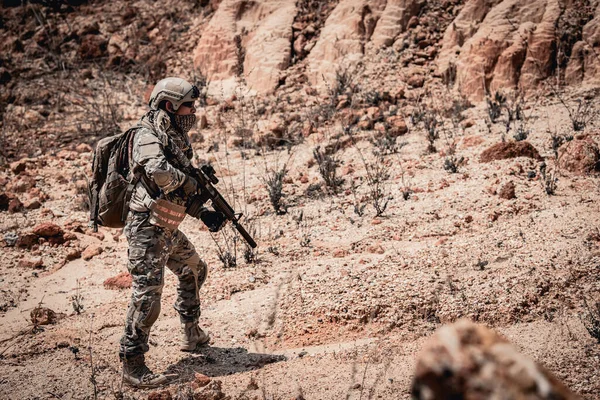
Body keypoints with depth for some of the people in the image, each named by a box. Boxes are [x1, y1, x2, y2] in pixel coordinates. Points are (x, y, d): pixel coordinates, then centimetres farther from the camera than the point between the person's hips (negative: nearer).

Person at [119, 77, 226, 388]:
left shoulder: (176, 139, 13)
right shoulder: (147, 136, -15)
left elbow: (184, 193, 19)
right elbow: (158, 171, -36)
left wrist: (206, 214, 5)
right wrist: (188, 181, -18)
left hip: (168, 231, 10)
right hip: (147, 229, -10)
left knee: (194, 272, 25)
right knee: (147, 294, -12)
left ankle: (191, 335, 40)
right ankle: (132, 365, -6)